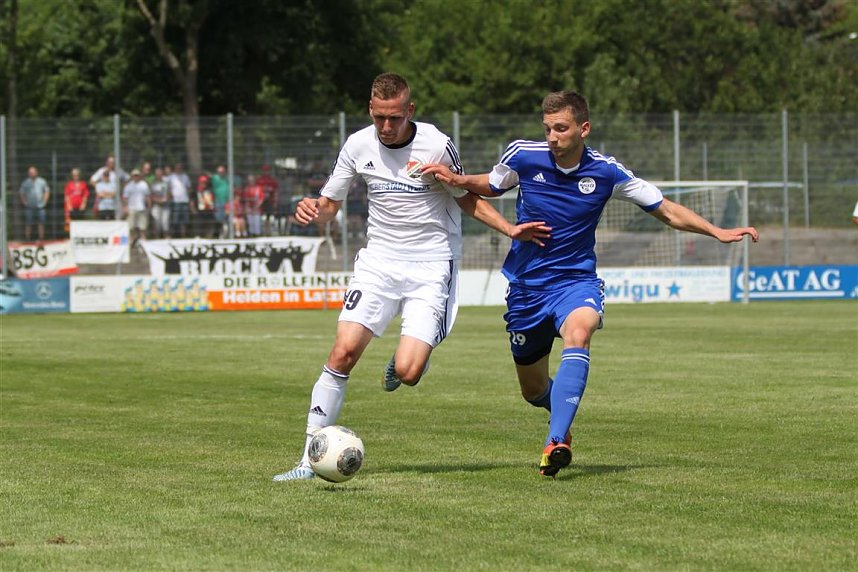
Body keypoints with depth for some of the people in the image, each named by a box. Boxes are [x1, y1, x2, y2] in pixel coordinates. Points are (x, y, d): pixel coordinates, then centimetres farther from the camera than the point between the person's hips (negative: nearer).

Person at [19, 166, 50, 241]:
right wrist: (24, 202, -3)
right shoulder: (25, 183, 2)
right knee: (28, 224, -2)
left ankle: (41, 239, 6)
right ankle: (27, 239, 2)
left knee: (41, 224, 1)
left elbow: (47, 191, 12)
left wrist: (44, 201, 3)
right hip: (29, 207, -1)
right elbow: (21, 193, 7)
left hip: (40, 206, 1)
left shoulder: (42, 181, 6)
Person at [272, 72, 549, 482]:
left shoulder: (436, 146, -9)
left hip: (431, 267, -3)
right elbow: (330, 205, 11)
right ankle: (311, 459, -8)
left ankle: (403, 361, 23)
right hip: (379, 261, 3)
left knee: (407, 373, -18)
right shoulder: (358, 146, 0)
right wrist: (312, 211, -13)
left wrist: (509, 229, -4)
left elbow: (466, 198, 7)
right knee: (343, 352, -14)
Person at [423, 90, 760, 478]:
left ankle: (556, 443, -43)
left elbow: (667, 212, 0)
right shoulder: (523, 156, -8)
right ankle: (563, 418, 48)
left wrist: (718, 232, -9)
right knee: (534, 390, 9)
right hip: (526, 284, 2)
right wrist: (458, 181, -6)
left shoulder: (606, 172, -10)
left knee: (577, 333, -37)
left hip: (576, 279, -2)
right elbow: (491, 186, 14)